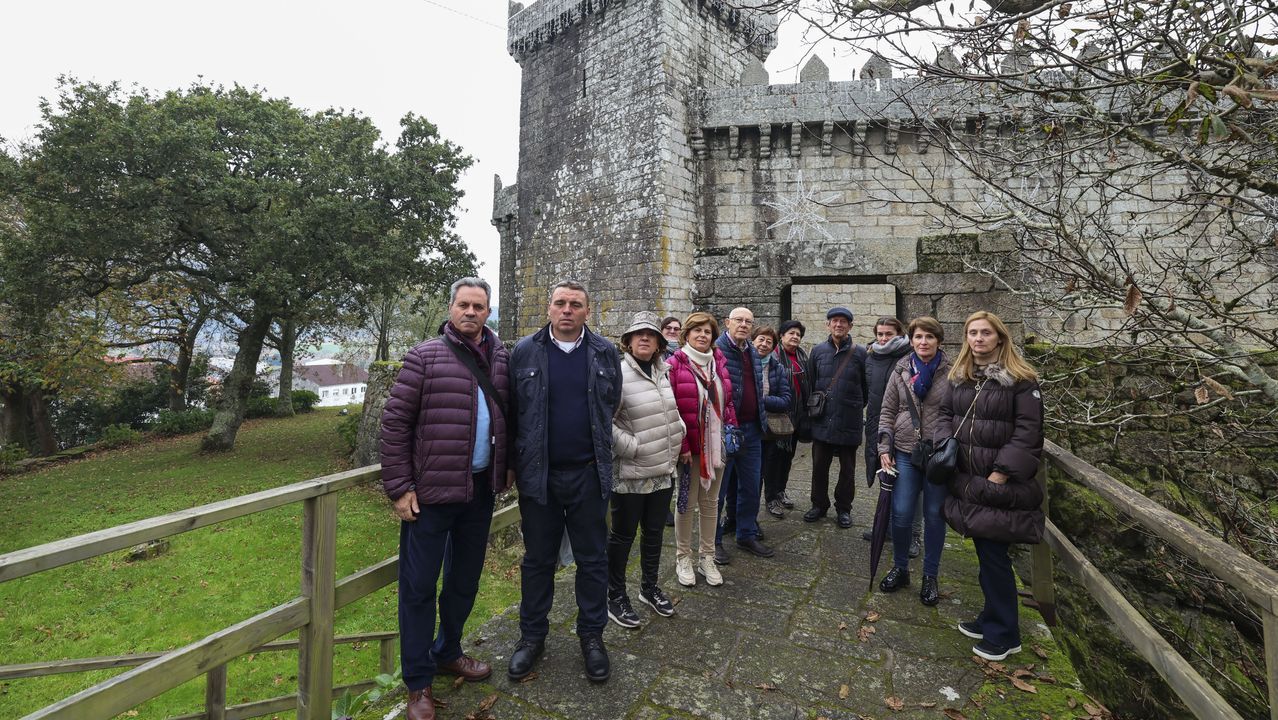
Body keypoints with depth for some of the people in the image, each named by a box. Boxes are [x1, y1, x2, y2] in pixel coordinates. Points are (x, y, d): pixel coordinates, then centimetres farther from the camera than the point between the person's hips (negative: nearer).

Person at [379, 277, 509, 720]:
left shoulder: (501, 359, 4)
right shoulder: (425, 358, -8)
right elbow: (395, 422, -8)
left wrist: (505, 468, 8)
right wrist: (399, 487, -10)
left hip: (481, 489, 5)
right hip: (431, 491, -4)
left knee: (465, 579, 19)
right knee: (419, 584, 8)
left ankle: (448, 653, 41)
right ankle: (418, 682, 27)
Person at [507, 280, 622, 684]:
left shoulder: (605, 353, 1)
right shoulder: (525, 352, -1)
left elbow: (612, 407, 10)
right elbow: (511, 411, 3)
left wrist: (601, 454, 11)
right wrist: (514, 462, 4)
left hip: (589, 473, 1)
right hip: (537, 474, 0)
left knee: (592, 558, 12)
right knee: (538, 559, 14)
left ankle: (592, 635, 32)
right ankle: (532, 635, 34)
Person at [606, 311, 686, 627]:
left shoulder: (663, 373, 6)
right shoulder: (618, 374, -16)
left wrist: (677, 443, 12)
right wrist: (633, 447, -18)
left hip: (663, 471, 7)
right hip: (630, 473, -7)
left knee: (655, 533, 20)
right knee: (623, 536, 9)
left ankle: (649, 587, 39)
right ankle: (615, 596, 27)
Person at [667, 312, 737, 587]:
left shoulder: (719, 363, 8)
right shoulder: (675, 364, -9)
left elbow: (727, 402, 13)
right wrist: (681, 444, -15)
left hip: (716, 445, 5)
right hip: (688, 447, -5)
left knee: (710, 503, 14)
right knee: (687, 503, 7)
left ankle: (706, 557, 29)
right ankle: (683, 558, 25)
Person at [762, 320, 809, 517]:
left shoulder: (803, 356, 10)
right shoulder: (772, 355, -11)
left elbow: (808, 383, 16)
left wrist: (807, 409, 14)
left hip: (797, 413, 7)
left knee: (789, 453, 16)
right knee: (774, 454, 0)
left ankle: (780, 491, 31)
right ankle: (771, 498, 10)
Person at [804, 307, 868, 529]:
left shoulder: (859, 353, -2)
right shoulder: (818, 351, 5)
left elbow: (866, 386, 3)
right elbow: (810, 383, 10)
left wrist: (857, 408, 5)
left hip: (849, 422, -2)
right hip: (822, 421, 2)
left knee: (847, 469, 10)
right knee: (819, 466, 9)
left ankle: (844, 508, 26)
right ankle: (819, 505, 26)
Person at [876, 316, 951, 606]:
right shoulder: (901, 370, 3)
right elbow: (887, 412, 6)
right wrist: (884, 448, 0)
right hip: (905, 452, 2)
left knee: (934, 516, 9)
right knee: (901, 513, 1)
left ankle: (930, 576, 27)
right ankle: (899, 568, 24)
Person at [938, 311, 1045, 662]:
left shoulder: (1021, 379, -8)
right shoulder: (957, 377, 10)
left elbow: (1028, 431, -12)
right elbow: (945, 415, 13)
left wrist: (1000, 474, -16)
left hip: (1001, 485, -6)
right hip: (968, 481, 6)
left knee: (993, 554, 1)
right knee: (985, 551, 17)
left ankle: (1003, 635, 18)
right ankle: (992, 618, 33)